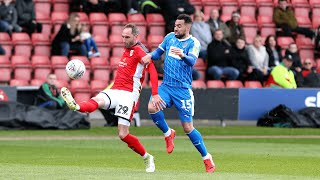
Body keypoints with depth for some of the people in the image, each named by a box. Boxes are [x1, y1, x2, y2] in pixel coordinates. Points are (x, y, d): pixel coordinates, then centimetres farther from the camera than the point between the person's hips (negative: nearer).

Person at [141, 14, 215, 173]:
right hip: (166, 86, 4)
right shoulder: (170, 37, 7)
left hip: (183, 89, -4)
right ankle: (168, 133, 3)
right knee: (152, 107, -25)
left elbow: (192, 61, -25)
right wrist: (150, 56, -4)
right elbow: (159, 51, 18)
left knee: (188, 128, -5)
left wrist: (183, 55, -48)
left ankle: (207, 158, 13)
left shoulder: (193, 42, -9)